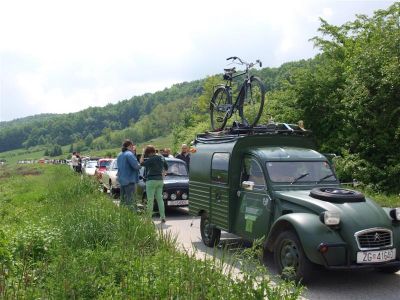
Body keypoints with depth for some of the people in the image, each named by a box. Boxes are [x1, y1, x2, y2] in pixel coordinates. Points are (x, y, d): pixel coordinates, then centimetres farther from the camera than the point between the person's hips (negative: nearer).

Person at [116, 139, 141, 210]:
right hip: (129, 180, -9)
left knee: (123, 200, 14)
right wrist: (139, 165, 1)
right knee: (130, 201, -8)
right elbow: (136, 166, -21)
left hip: (121, 180, 9)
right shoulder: (129, 154, -15)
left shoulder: (119, 155, 14)